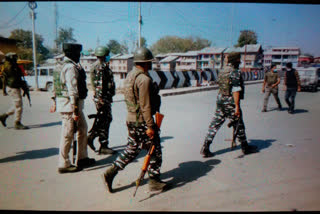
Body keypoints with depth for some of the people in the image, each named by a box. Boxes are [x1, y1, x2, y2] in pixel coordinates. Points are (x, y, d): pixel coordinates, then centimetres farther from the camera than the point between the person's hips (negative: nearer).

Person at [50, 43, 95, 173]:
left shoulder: (62, 66, 15)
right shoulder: (71, 68, -17)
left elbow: (57, 86, 20)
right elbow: (73, 91, -23)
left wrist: (55, 103, 26)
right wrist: (75, 111, -24)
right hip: (70, 105, -10)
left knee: (83, 129, 16)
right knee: (68, 135, -1)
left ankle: (82, 158, 26)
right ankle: (64, 165, 11)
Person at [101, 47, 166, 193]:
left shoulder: (130, 75, 11)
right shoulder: (144, 79, -19)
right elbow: (145, 105, -22)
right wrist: (150, 126, -19)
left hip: (131, 119, 9)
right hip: (142, 122, -9)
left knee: (131, 150, 19)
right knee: (155, 151, 7)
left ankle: (110, 173, 17)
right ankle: (154, 182, 19)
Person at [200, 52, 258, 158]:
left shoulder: (223, 71, 12)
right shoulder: (235, 72, -13)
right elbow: (235, 90, -19)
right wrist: (237, 106, -20)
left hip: (220, 100, 7)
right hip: (230, 102, -7)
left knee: (214, 124, 7)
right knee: (239, 125, 9)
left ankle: (205, 149, 5)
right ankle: (245, 148, 26)